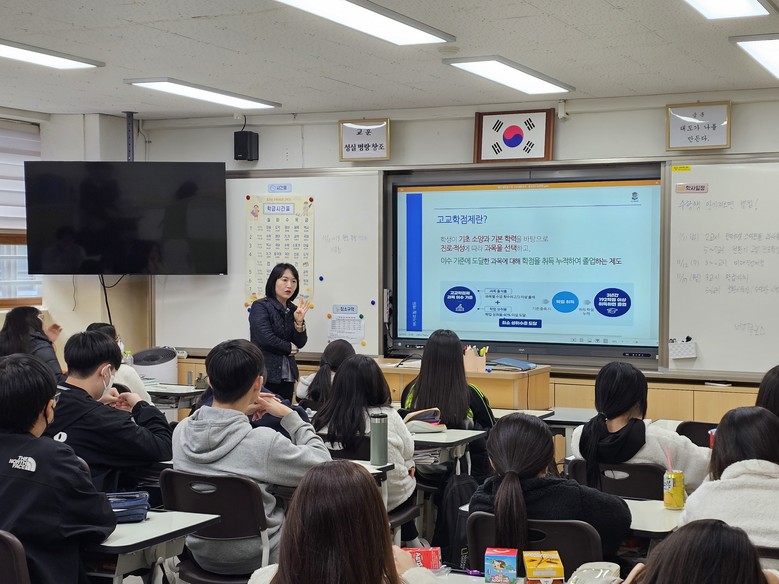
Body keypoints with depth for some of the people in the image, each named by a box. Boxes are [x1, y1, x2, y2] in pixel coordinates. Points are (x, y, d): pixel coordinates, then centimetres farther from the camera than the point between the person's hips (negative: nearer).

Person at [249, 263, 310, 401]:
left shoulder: (293, 310, 11)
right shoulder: (260, 306, -6)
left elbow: (300, 343, 7)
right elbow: (266, 339, -16)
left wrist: (299, 321, -9)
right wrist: (290, 348, -1)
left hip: (287, 375, 6)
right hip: (265, 374, -6)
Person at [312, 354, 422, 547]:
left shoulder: (323, 420, -14)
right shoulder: (388, 417, -25)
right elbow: (408, 451, -11)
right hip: (388, 499, -4)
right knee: (410, 483, 30)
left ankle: (412, 542, 40)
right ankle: (412, 542, 41)